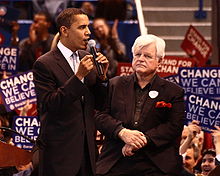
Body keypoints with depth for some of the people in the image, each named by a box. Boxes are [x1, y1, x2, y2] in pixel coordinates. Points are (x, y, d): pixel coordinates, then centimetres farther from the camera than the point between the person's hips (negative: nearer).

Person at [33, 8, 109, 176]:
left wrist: (102, 76, -6)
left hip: (87, 147, 6)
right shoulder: (44, 64, -8)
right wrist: (78, 76, -21)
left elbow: (98, 104, 12)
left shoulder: (87, 58, 10)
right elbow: (49, 104, -18)